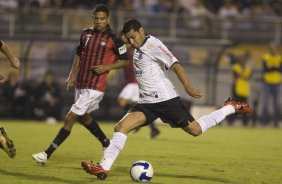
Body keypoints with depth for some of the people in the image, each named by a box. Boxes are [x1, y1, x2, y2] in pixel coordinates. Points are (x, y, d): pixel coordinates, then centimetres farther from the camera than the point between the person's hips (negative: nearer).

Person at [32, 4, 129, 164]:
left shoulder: (113, 39, -9)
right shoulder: (86, 34, 8)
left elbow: (125, 61, -2)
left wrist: (107, 67, -15)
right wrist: (72, 75, 11)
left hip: (95, 87, -8)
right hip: (81, 84, 8)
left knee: (70, 118, -11)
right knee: (84, 117, 23)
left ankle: (47, 154, -9)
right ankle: (107, 144, 44)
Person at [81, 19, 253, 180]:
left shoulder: (152, 44, -11)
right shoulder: (138, 50, 15)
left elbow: (175, 64, -20)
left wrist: (188, 87, -30)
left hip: (165, 99, -7)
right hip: (146, 102, 7)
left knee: (195, 130, 0)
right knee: (121, 127, -11)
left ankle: (231, 108, 18)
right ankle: (104, 168, -16)